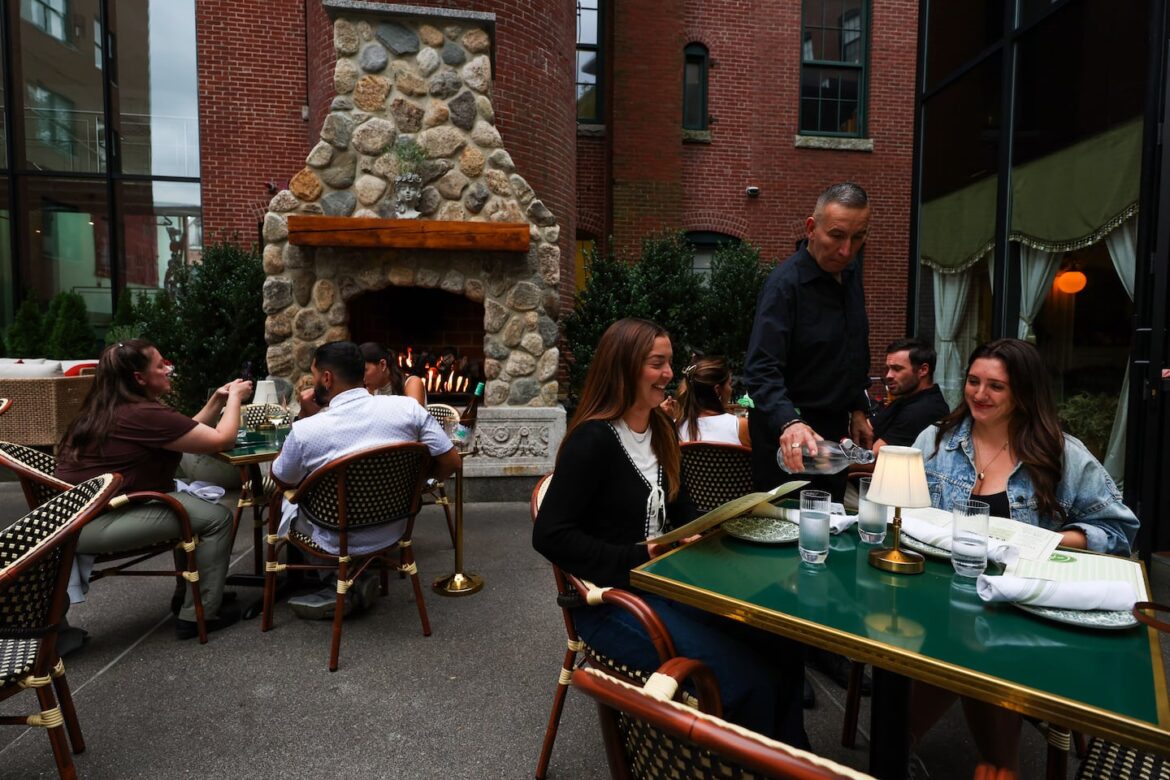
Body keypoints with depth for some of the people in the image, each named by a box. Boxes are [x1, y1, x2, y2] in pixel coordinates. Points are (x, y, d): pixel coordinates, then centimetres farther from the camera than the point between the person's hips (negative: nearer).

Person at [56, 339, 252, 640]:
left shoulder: (111, 409, 12)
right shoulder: (145, 415, -20)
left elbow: (187, 433, 17)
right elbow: (222, 439, -17)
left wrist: (218, 400, 11)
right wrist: (235, 397, -3)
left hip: (81, 511, 10)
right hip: (93, 525, -10)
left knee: (197, 500, 15)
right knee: (217, 518, -9)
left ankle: (188, 589, 24)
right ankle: (199, 615, 1)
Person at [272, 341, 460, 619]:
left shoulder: (305, 430, -20)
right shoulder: (408, 407, -15)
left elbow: (281, 481, 1)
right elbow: (451, 462, -9)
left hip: (338, 544, -4)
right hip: (393, 531, 4)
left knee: (285, 500, 26)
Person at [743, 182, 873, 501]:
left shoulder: (851, 270, 5)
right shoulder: (785, 283, -20)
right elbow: (762, 371, -30)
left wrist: (858, 409, 14)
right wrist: (789, 423, -45)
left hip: (836, 427, 8)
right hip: (788, 438, -7)